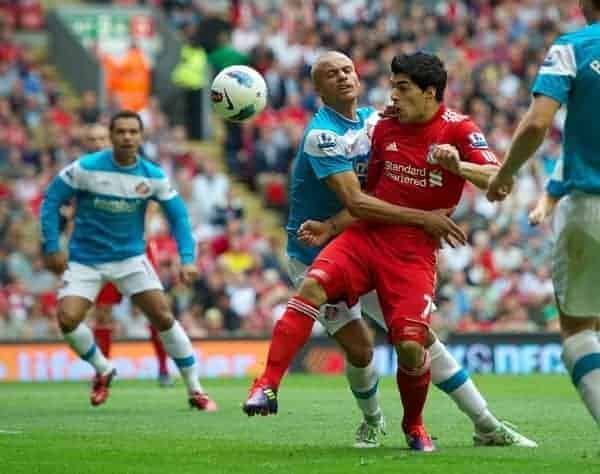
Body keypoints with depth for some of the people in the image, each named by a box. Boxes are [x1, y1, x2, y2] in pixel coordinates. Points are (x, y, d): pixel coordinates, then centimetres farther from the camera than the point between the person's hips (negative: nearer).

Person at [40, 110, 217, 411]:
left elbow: (178, 216, 0)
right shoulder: (86, 168, -15)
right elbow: (51, 201, -7)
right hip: (84, 259, -1)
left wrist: (187, 259, -13)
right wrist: (51, 248, -11)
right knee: (67, 319, -19)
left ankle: (195, 391, 4)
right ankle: (103, 371, 11)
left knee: (163, 318, -10)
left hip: (130, 257, 1)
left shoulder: (153, 177, -7)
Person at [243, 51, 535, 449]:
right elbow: (355, 202, -29)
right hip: (315, 256, -6)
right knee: (359, 347, -14)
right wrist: (422, 218, -32)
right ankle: (371, 422, 17)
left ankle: (488, 426, 2)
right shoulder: (322, 136, -21)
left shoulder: (373, 120, 2)